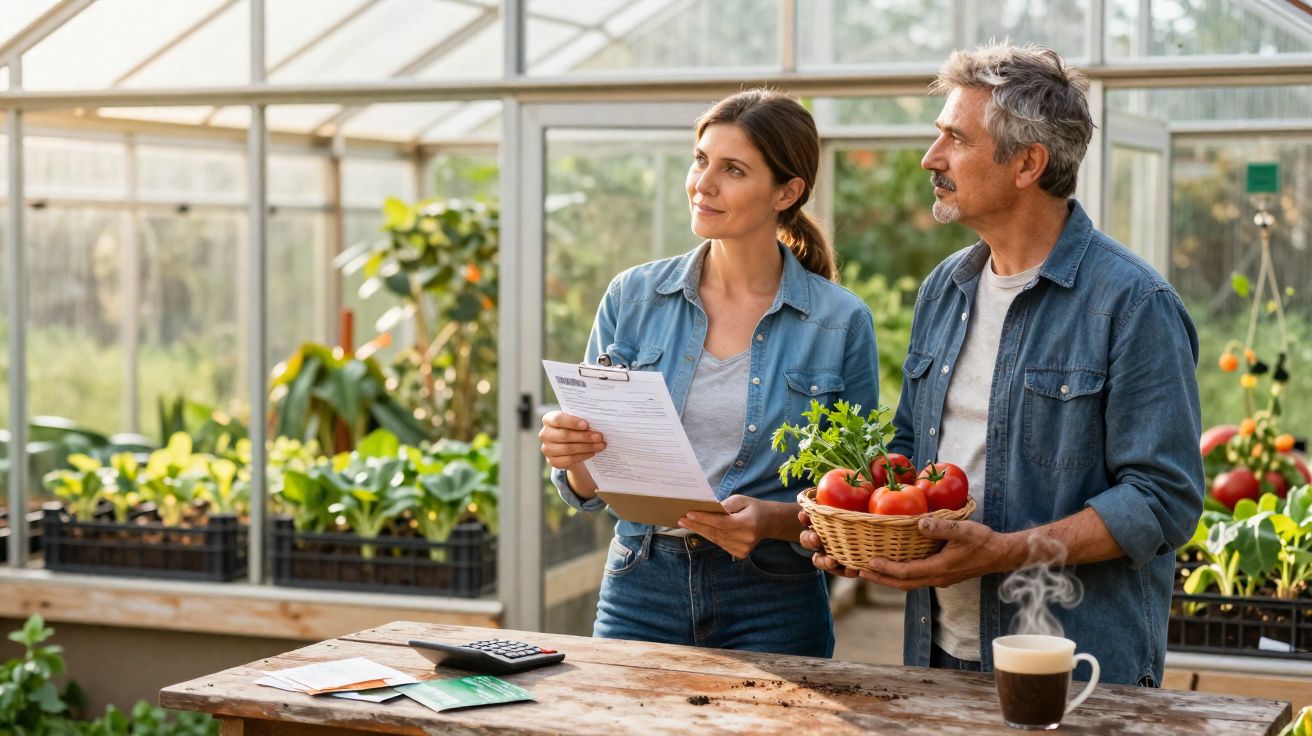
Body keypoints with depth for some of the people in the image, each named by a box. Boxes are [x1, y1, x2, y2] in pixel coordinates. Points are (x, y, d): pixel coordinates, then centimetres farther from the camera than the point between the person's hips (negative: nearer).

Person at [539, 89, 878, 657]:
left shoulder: (840, 322, -4)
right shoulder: (633, 297, 2)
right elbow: (589, 485, 5)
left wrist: (771, 520, -19)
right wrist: (571, 453, -17)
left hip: (774, 608, -1)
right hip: (640, 592, 2)